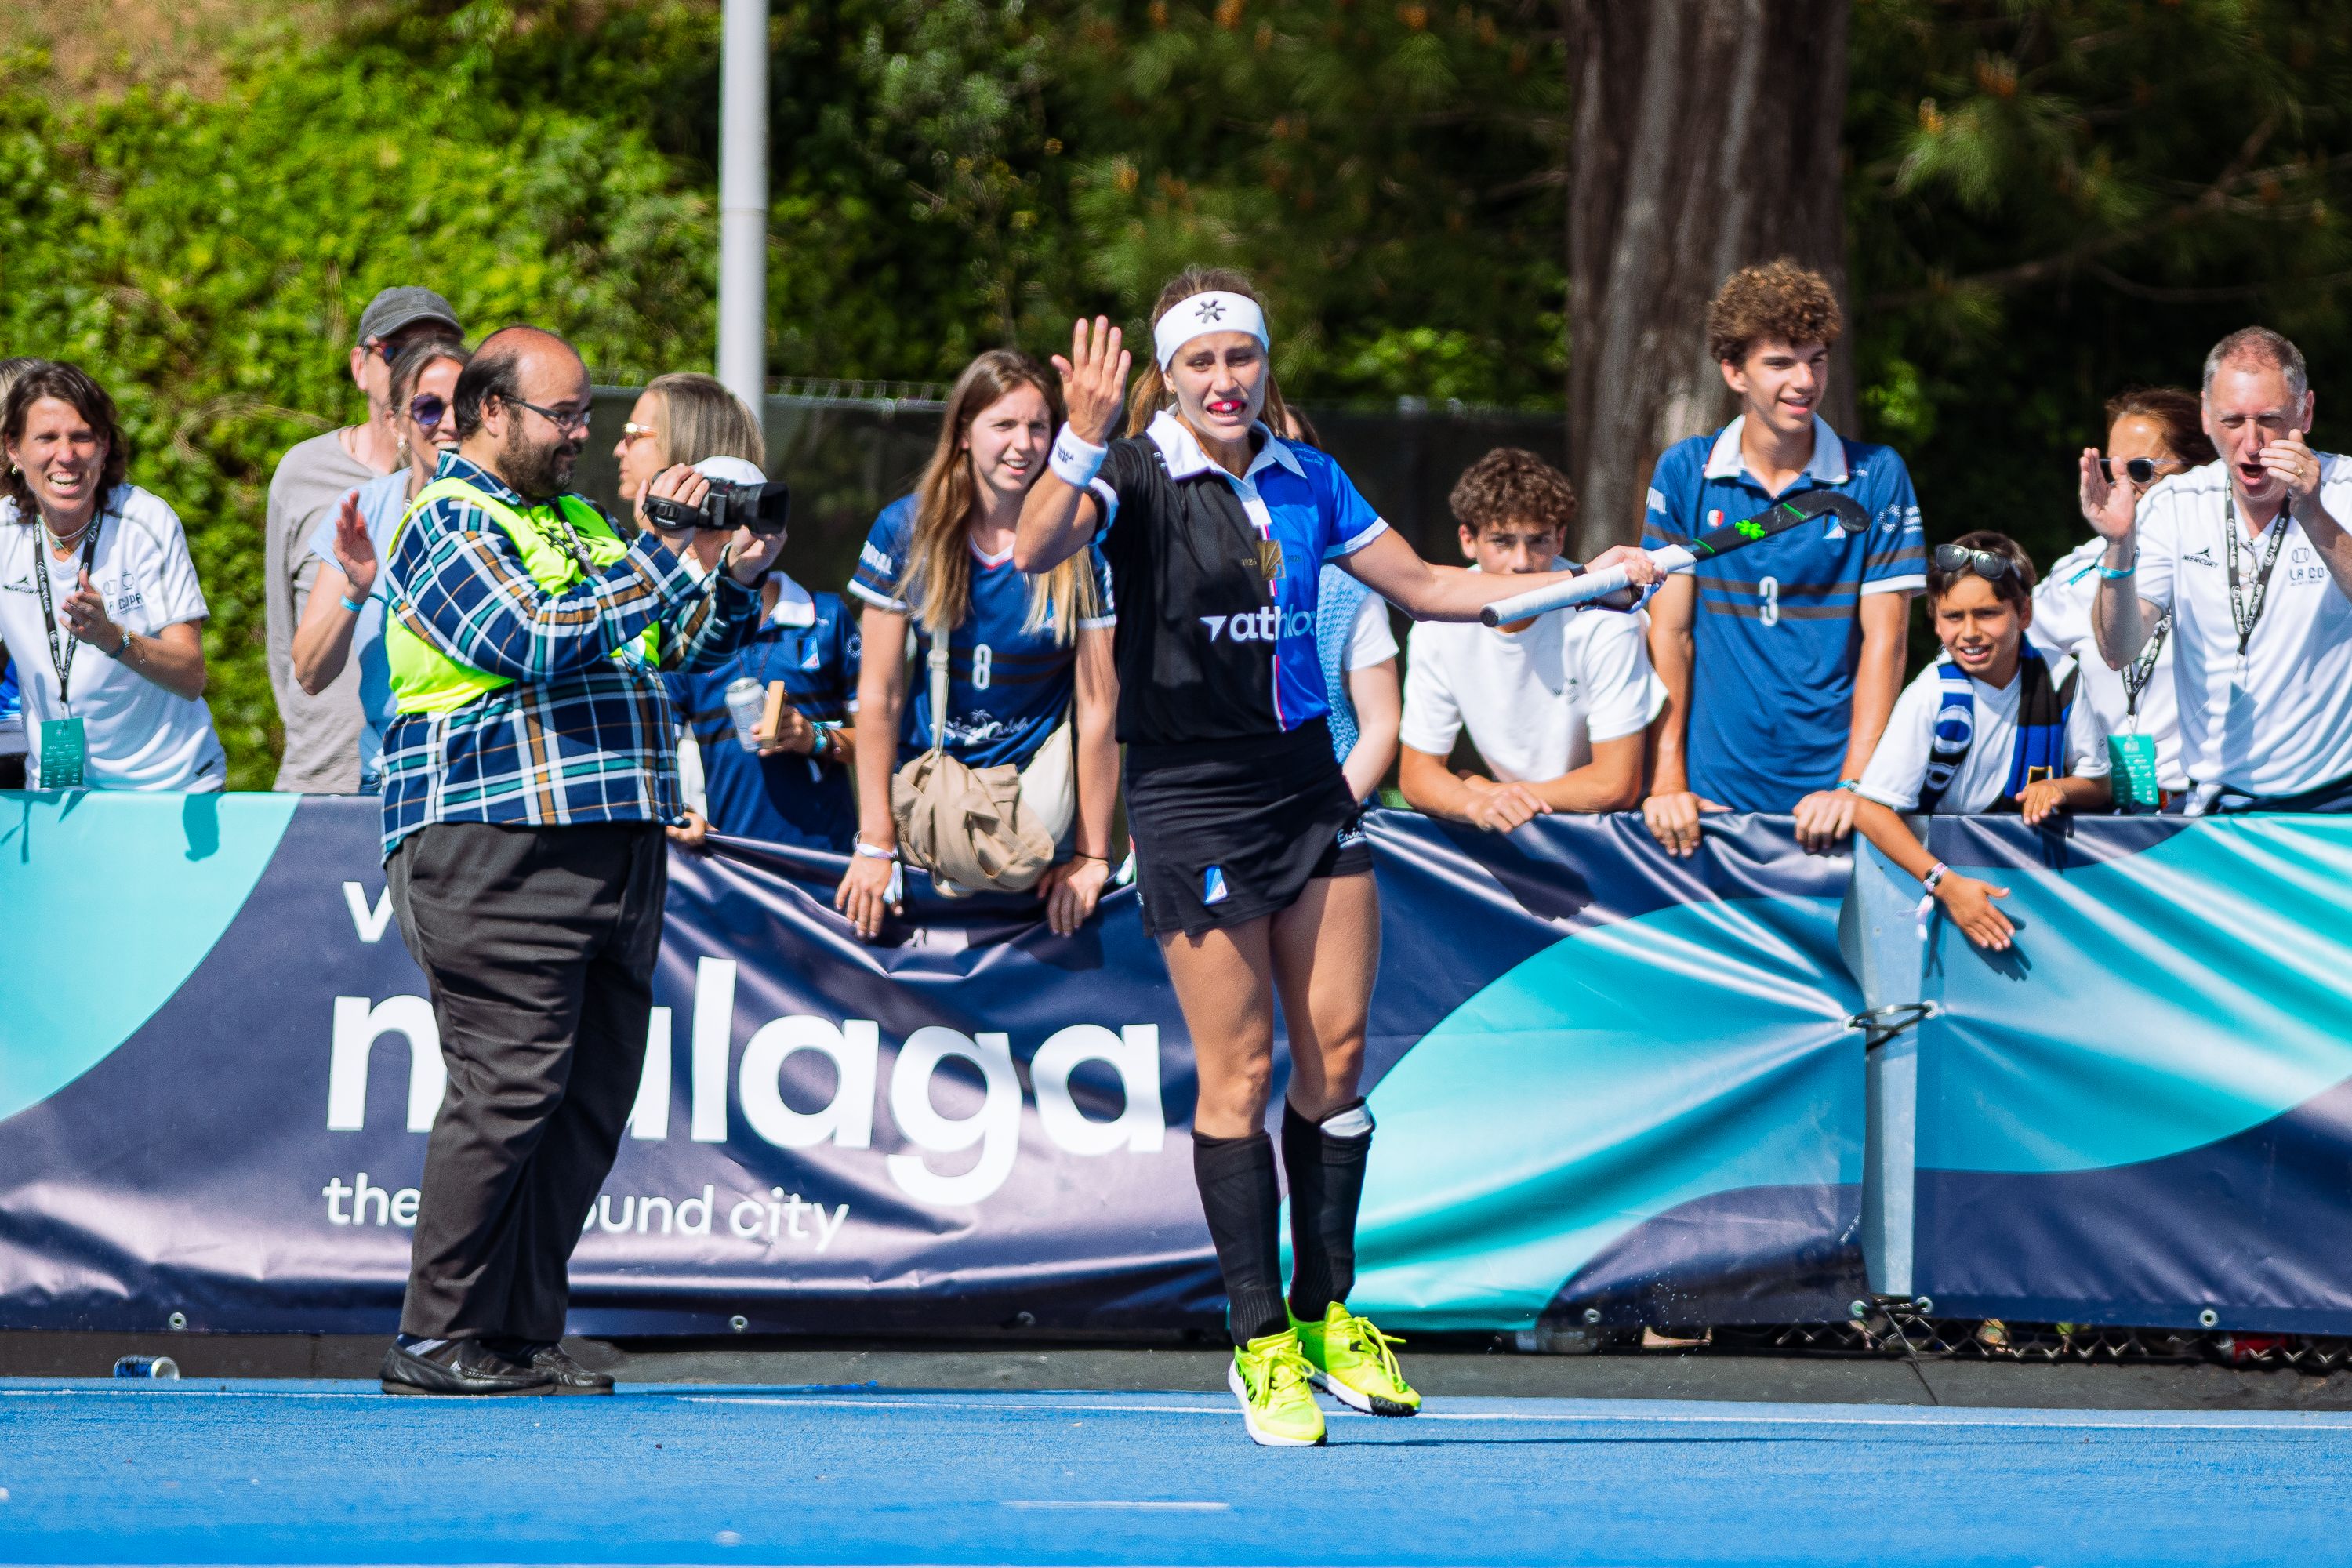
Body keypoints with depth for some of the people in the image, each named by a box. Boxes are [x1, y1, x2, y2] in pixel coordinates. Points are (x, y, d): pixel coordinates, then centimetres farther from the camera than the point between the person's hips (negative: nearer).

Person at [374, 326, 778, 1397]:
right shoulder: (446, 526, -4)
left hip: (617, 846, 9)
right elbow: (540, 642, -18)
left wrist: (735, 582, 7)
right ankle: (435, 1339, -7)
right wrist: (663, 554, -16)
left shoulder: (578, 523, 23)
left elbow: (684, 647, 27)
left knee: (592, 1102, 5)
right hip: (499, 852, -9)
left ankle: (525, 1333, 10)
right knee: (508, 1091, -12)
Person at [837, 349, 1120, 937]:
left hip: (1034, 782, -2)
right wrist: (876, 844, -4)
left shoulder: (1082, 547, -10)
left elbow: (1098, 709, -8)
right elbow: (879, 692, -3)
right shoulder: (905, 531, -6)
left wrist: (1090, 857, -9)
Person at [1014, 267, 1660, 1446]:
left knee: (1337, 1050, 2)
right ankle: (1261, 1342, 3)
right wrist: (1082, 443, -42)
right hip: (1193, 793, -5)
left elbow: (1421, 586, 19)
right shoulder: (1137, 477, -8)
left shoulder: (1307, 482, 10)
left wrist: (1580, 582, 11)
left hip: (1307, 780, 5)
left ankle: (1327, 1317, 15)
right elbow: (1036, 549, -27)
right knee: (1240, 1070, -5)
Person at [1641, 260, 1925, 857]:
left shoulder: (1876, 477, 2)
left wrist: (1854, 787, -12)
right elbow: (1669, 633, 3)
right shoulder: (1684, 473, 5)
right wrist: (1669, 782, -5)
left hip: (1828, 794, -1)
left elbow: (1884, 639, -2)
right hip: (1715, 795, 1)